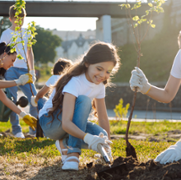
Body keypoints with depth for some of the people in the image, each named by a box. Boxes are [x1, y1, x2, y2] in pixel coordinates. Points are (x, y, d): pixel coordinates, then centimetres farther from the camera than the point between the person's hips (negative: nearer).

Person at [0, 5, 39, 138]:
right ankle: (16, 130, 6)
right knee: (13, 100, -4)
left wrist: (32, 70, 15)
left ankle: (35, 129, 10)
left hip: (24, 69, 4)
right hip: (11, 69, -4)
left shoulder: (26, 33, 14)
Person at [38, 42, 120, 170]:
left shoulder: (99, 85, -5)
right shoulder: (75, 82, -29)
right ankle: (73, 152, -31)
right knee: (83, 100, -34)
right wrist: (88, 138, -56)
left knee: (101, 138, -23)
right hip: (50, 121, -7)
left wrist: (107, 147, -4)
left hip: (72, 124, 7)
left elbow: (103, 117, 1)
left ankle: (65, 143, 5)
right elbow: (66, 123, -40)